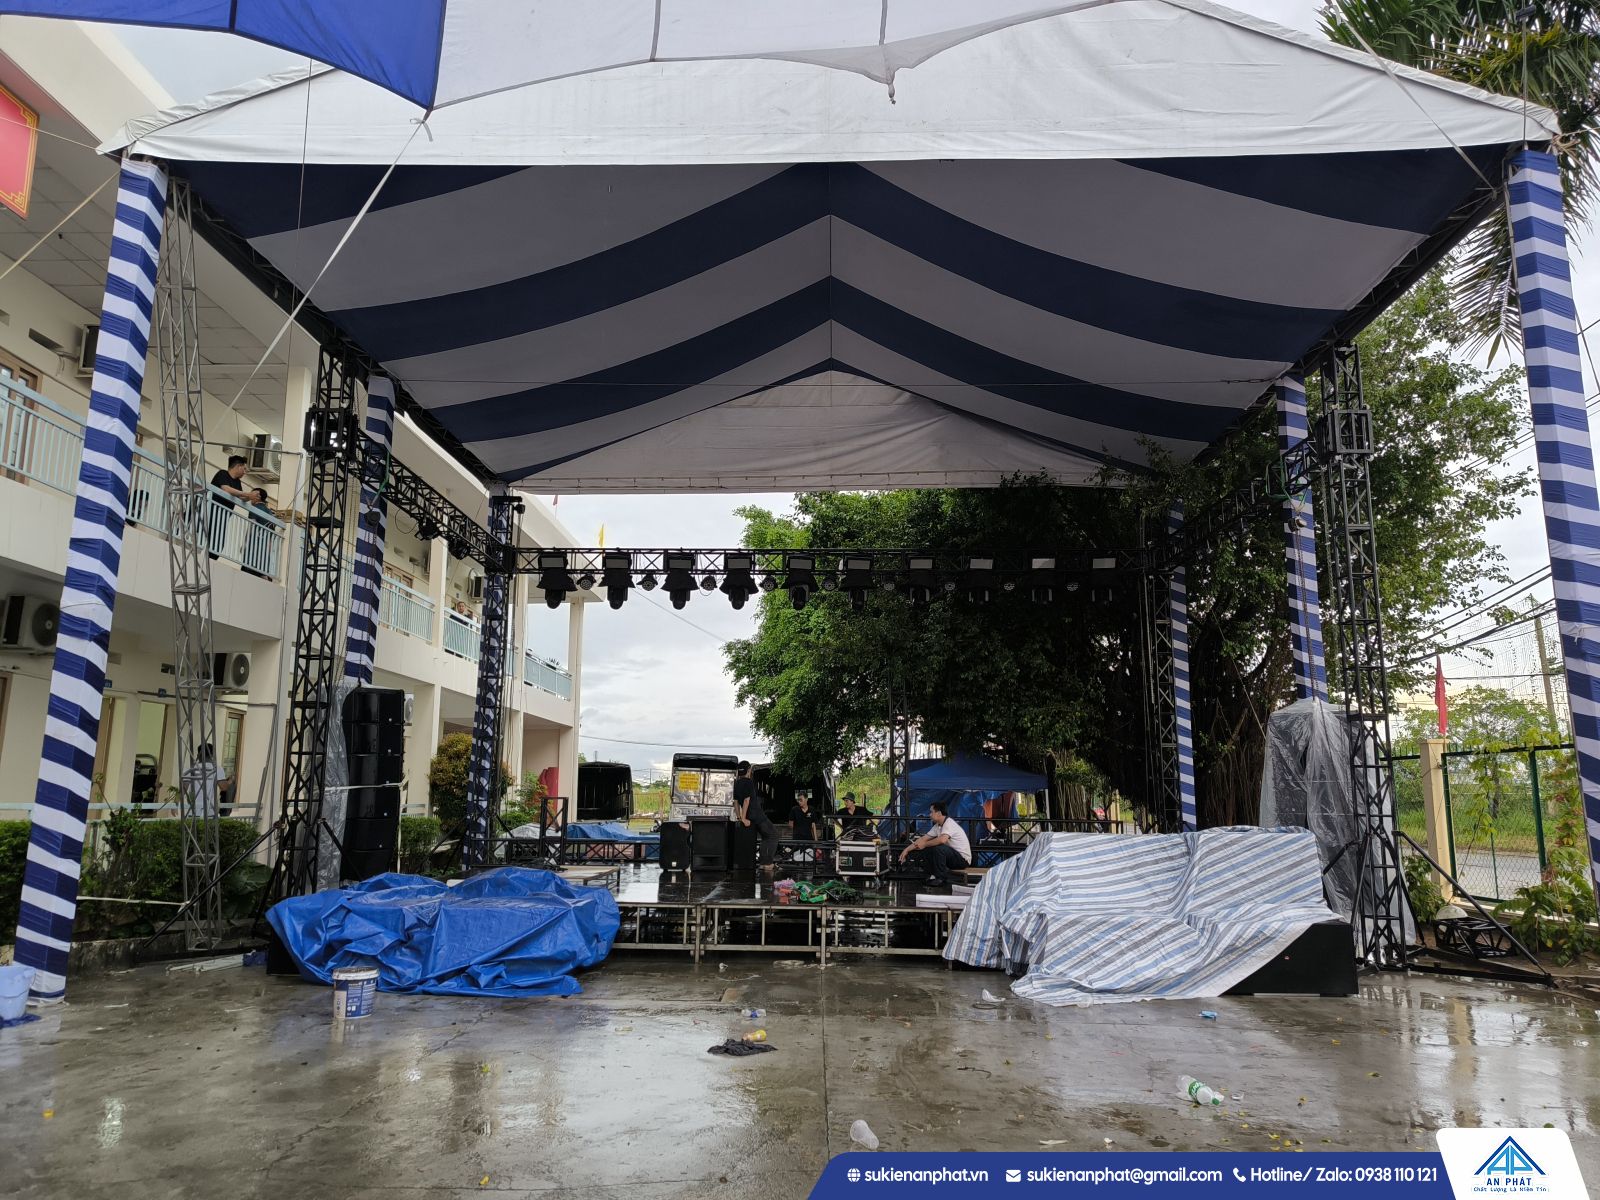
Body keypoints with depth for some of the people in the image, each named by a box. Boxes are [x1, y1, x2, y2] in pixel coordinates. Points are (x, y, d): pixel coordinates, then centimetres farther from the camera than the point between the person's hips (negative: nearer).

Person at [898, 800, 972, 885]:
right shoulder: (938, 826, 7)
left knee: (937, 848, -32)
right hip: (952, 857, 9)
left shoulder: (949, 823, -20)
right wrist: (907, 850, 6)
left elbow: (942, 840, -37)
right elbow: (923, 839, 11)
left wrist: (924, 844, -23)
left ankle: (941, 878, -16)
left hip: (963, 858, -9)